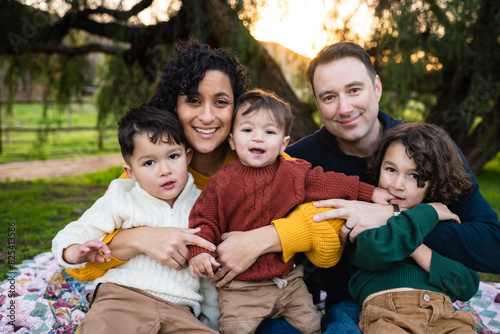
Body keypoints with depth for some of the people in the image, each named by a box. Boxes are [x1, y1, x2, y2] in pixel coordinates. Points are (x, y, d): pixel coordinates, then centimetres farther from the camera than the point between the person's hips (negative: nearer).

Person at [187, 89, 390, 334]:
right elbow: (204, 219, -4)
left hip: (288, 278, 3)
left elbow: (329, 182, 7)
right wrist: (198, 251, -20)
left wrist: (370, 192, 7)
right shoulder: (223, 183, -7)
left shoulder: (294, 174, -1)